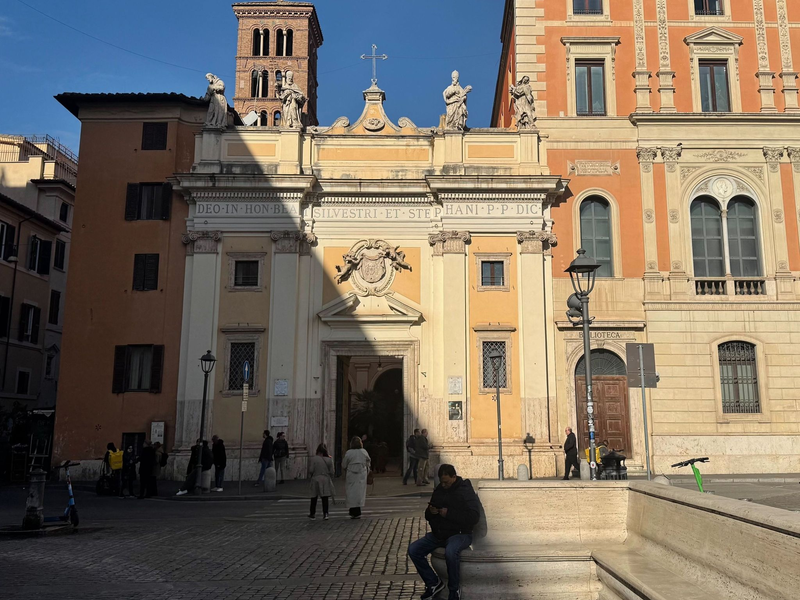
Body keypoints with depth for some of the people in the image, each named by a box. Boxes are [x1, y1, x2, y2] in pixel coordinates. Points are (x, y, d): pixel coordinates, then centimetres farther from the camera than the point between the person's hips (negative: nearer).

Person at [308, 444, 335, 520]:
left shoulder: (313, 459, -8)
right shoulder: (329, 459, -2)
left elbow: (311, 471, -8)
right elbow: (331, 472, 1)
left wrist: (309, 479, 5)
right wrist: (331, 481, 12)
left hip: (315, 480, -1)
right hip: (326, 480, 1)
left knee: (314, 498, 12)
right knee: (325, 498, 4)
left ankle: (312, 514, 22)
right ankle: (325, 514, 0)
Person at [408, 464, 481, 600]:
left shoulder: (466, 492, -9)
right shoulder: (438, 490, 11)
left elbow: (474, 517, -21)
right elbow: (428, 516, 21)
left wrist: (449, 513, -23)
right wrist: (430, 512, -5)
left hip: (459, 534, -7)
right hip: (438, 534, 7)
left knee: (450, 552, -38)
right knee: (413, 549, -11)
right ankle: (433, 583, 3)